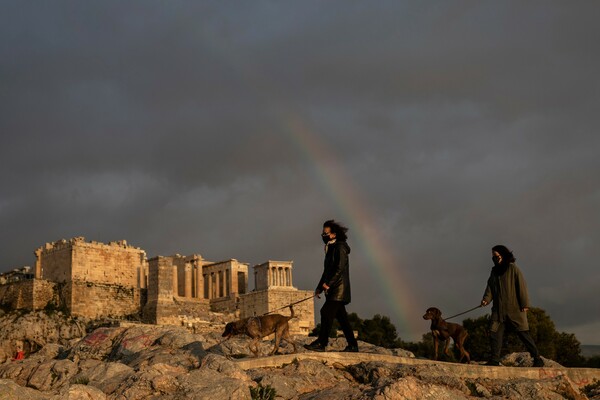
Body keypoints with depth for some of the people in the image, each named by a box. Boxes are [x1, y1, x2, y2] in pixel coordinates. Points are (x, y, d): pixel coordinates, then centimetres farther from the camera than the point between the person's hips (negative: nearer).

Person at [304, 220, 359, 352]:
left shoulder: (340, 248, -8)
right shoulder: (330, 249, 21)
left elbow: (340, 269, -19)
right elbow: (327, 270, 24)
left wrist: (328, 283, -24)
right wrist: (320, 287, 17)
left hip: (339, 288, -10)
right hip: (333, 291, 10)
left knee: (327, 312, -17)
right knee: (341, 317, 9)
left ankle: (321, 343, -22)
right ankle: (352, 345, 13)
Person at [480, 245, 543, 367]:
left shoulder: (513, 269, -3)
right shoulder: (494, 271, 15)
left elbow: (521, 286, -7)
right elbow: (490, 287, 11)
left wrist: (524, 304, -13)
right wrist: (486, 299, -8)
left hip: (514, 308, -6)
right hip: (499, 309, 6)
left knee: (523, 333, -5)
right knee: (494, 332, -5)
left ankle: (537, 359, 0)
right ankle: (494, 359, -1)